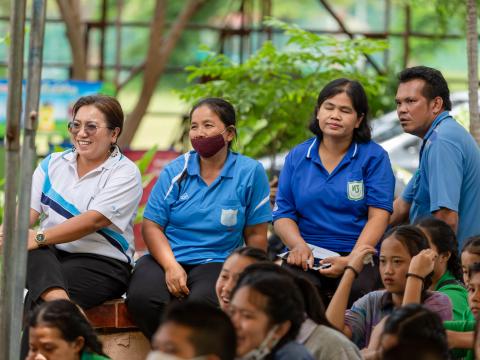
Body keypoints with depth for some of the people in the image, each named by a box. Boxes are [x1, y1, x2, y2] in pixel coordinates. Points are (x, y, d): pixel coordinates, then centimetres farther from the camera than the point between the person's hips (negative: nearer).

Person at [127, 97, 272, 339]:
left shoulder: (250, 172, 5)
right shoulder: (176, 171, 9)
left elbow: (255, 235, 7)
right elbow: (151, 226, 5)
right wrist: (171, 265, -13)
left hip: (215, 262, -2)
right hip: (166, 257, 2)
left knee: (202, 302, -38)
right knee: (141, 298, -32)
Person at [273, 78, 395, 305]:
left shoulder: (374, 157, 6)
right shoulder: (297, 157, 15)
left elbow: (379, 215, -3)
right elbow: (283, 214, 11)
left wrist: (352, 260, -19)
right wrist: (299, 245, -12)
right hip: (307, 258, 1)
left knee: (358, 287, -36)